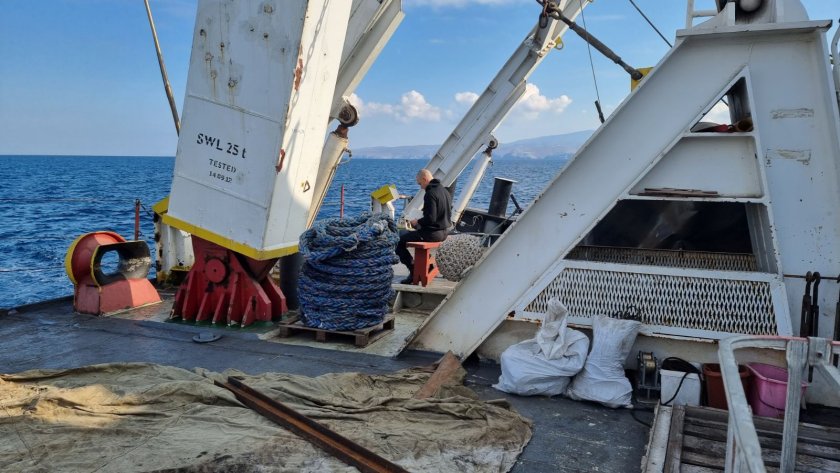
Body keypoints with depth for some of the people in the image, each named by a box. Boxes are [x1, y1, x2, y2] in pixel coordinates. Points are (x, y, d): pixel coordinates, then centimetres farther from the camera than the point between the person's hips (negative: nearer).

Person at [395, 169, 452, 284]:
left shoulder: (430, 194, -20)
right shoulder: (445, 191, 9)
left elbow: (430, 218, -26)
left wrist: (417, 222, -6)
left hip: (433, 234, -10)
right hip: (445, 231, 10)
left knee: (398, 240, 0)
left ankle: (413, 269, 0)